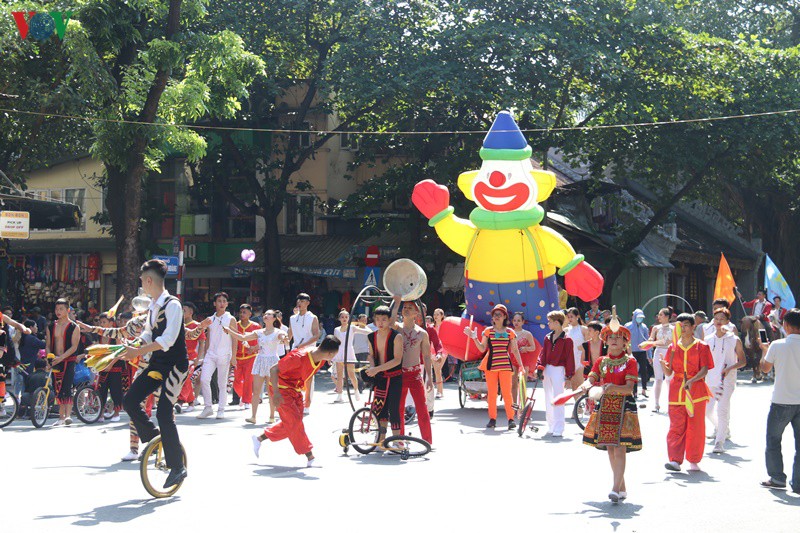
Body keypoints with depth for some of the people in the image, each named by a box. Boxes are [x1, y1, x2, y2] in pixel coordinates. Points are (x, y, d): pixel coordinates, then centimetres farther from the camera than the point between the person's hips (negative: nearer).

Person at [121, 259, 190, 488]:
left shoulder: (172, 305, -17)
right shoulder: (152, 306, 11)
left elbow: (168, 339, -26)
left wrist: (139, 351, -29)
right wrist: (126, 351, 11)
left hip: (175, 366, -9)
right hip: (157, 365, 9)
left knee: (163, 412, -14)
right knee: (130, 400, -2)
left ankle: (177, 467, -5)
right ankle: (153, 438, 18)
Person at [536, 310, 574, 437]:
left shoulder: (566, 340, -7)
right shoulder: (548, 338, 10)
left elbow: (569, 358, -7)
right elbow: (543, 354, 10)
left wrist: (569, 376, -9)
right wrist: (539, 367, -4)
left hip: (558, 371, -7)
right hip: (547, 370, 7)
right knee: (548, 399, 11)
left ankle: (558, 429, -4)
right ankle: (551, 427, 20)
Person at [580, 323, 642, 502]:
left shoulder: (630, 361, -1)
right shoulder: (601, 361, 12)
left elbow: (629, 388, -11)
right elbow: (590, 379, 1)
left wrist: (613, 387, -30)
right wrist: (586, 385, -23)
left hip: (624, 406, -5)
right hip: (604, 406, 5)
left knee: (619, 447, -13)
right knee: (610, 449, 7)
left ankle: (616, 488, -17)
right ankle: (622, 488, 17)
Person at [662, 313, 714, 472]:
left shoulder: (701, 347, 3)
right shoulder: (673, 347, 10)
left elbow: (704, 369, -7)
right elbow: (669, 372, 6)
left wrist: (692, 381, -24)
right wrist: (663, 365, -17)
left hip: (696, 389, -2)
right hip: (676, 390, 2)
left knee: (696, 427, 3)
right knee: (676, 426, -7)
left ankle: (694, 461, 14)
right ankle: (675, 460, -12)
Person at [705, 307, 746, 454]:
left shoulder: (734, 340, -1)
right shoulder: (708, 340, 9)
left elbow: (743, 361, 0)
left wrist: (730, 368, -15)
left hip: (727, 380, -4)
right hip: (710, 380, 4)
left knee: (722, 410, -14)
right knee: (707, 410, 6)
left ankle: (719, 442, -8)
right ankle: (722, 430, 34)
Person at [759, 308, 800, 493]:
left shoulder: (777, 346, -9)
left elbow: (765, 368, 4)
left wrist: (765, 351, 21)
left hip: (782, 401, -2)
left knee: (773, 439, 14)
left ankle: (777, 477, 12)